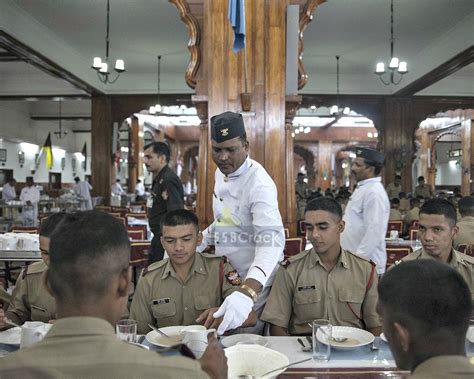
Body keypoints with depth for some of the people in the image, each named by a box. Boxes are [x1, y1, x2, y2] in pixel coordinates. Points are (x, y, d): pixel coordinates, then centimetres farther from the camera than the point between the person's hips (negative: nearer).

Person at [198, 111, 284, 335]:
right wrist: (203, 239, 0)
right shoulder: (221, 173, 2)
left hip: (254, 284, -7)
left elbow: (272, 241, -37)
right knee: (221, 338, 20)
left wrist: (247, 293, -50)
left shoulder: (259, 185, -26)